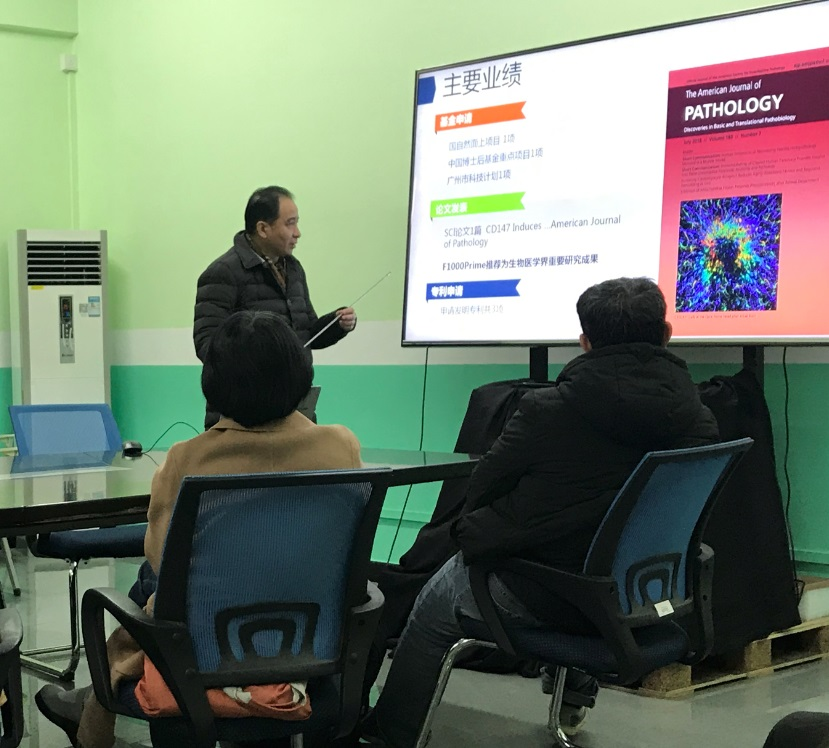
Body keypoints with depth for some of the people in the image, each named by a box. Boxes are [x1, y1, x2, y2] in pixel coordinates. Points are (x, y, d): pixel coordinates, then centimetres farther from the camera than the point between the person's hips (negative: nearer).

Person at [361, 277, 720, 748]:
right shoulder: (701, 421, -5)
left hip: (549, 599, -5)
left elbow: (483, 490, -3)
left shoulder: (548, 410, -16)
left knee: (434, 608, 20)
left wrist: (470, 534, 19)